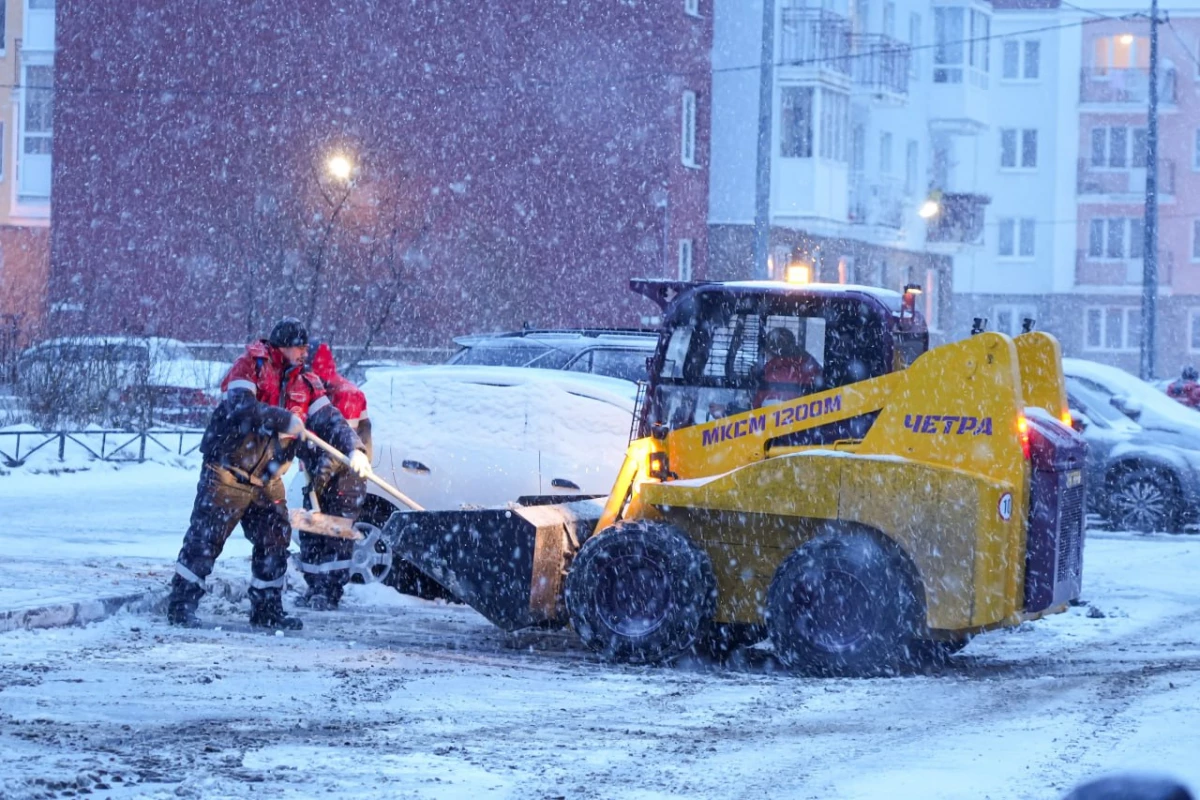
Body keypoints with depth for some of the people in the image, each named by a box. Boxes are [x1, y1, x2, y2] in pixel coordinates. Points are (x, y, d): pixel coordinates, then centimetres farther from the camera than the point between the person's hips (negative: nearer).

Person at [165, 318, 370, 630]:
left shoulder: (305, 384, 6)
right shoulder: (252, 365, -10)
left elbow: (329, 419, -3)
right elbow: (240, 407, -26)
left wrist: (354, 449, -20)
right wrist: (286, 420, -27)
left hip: (267, 483, 6)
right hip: (227, 473, -6)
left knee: (275, 541, 8)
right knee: (205, 540, -5)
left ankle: (267, 610, 19)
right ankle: (181, 605, 1)